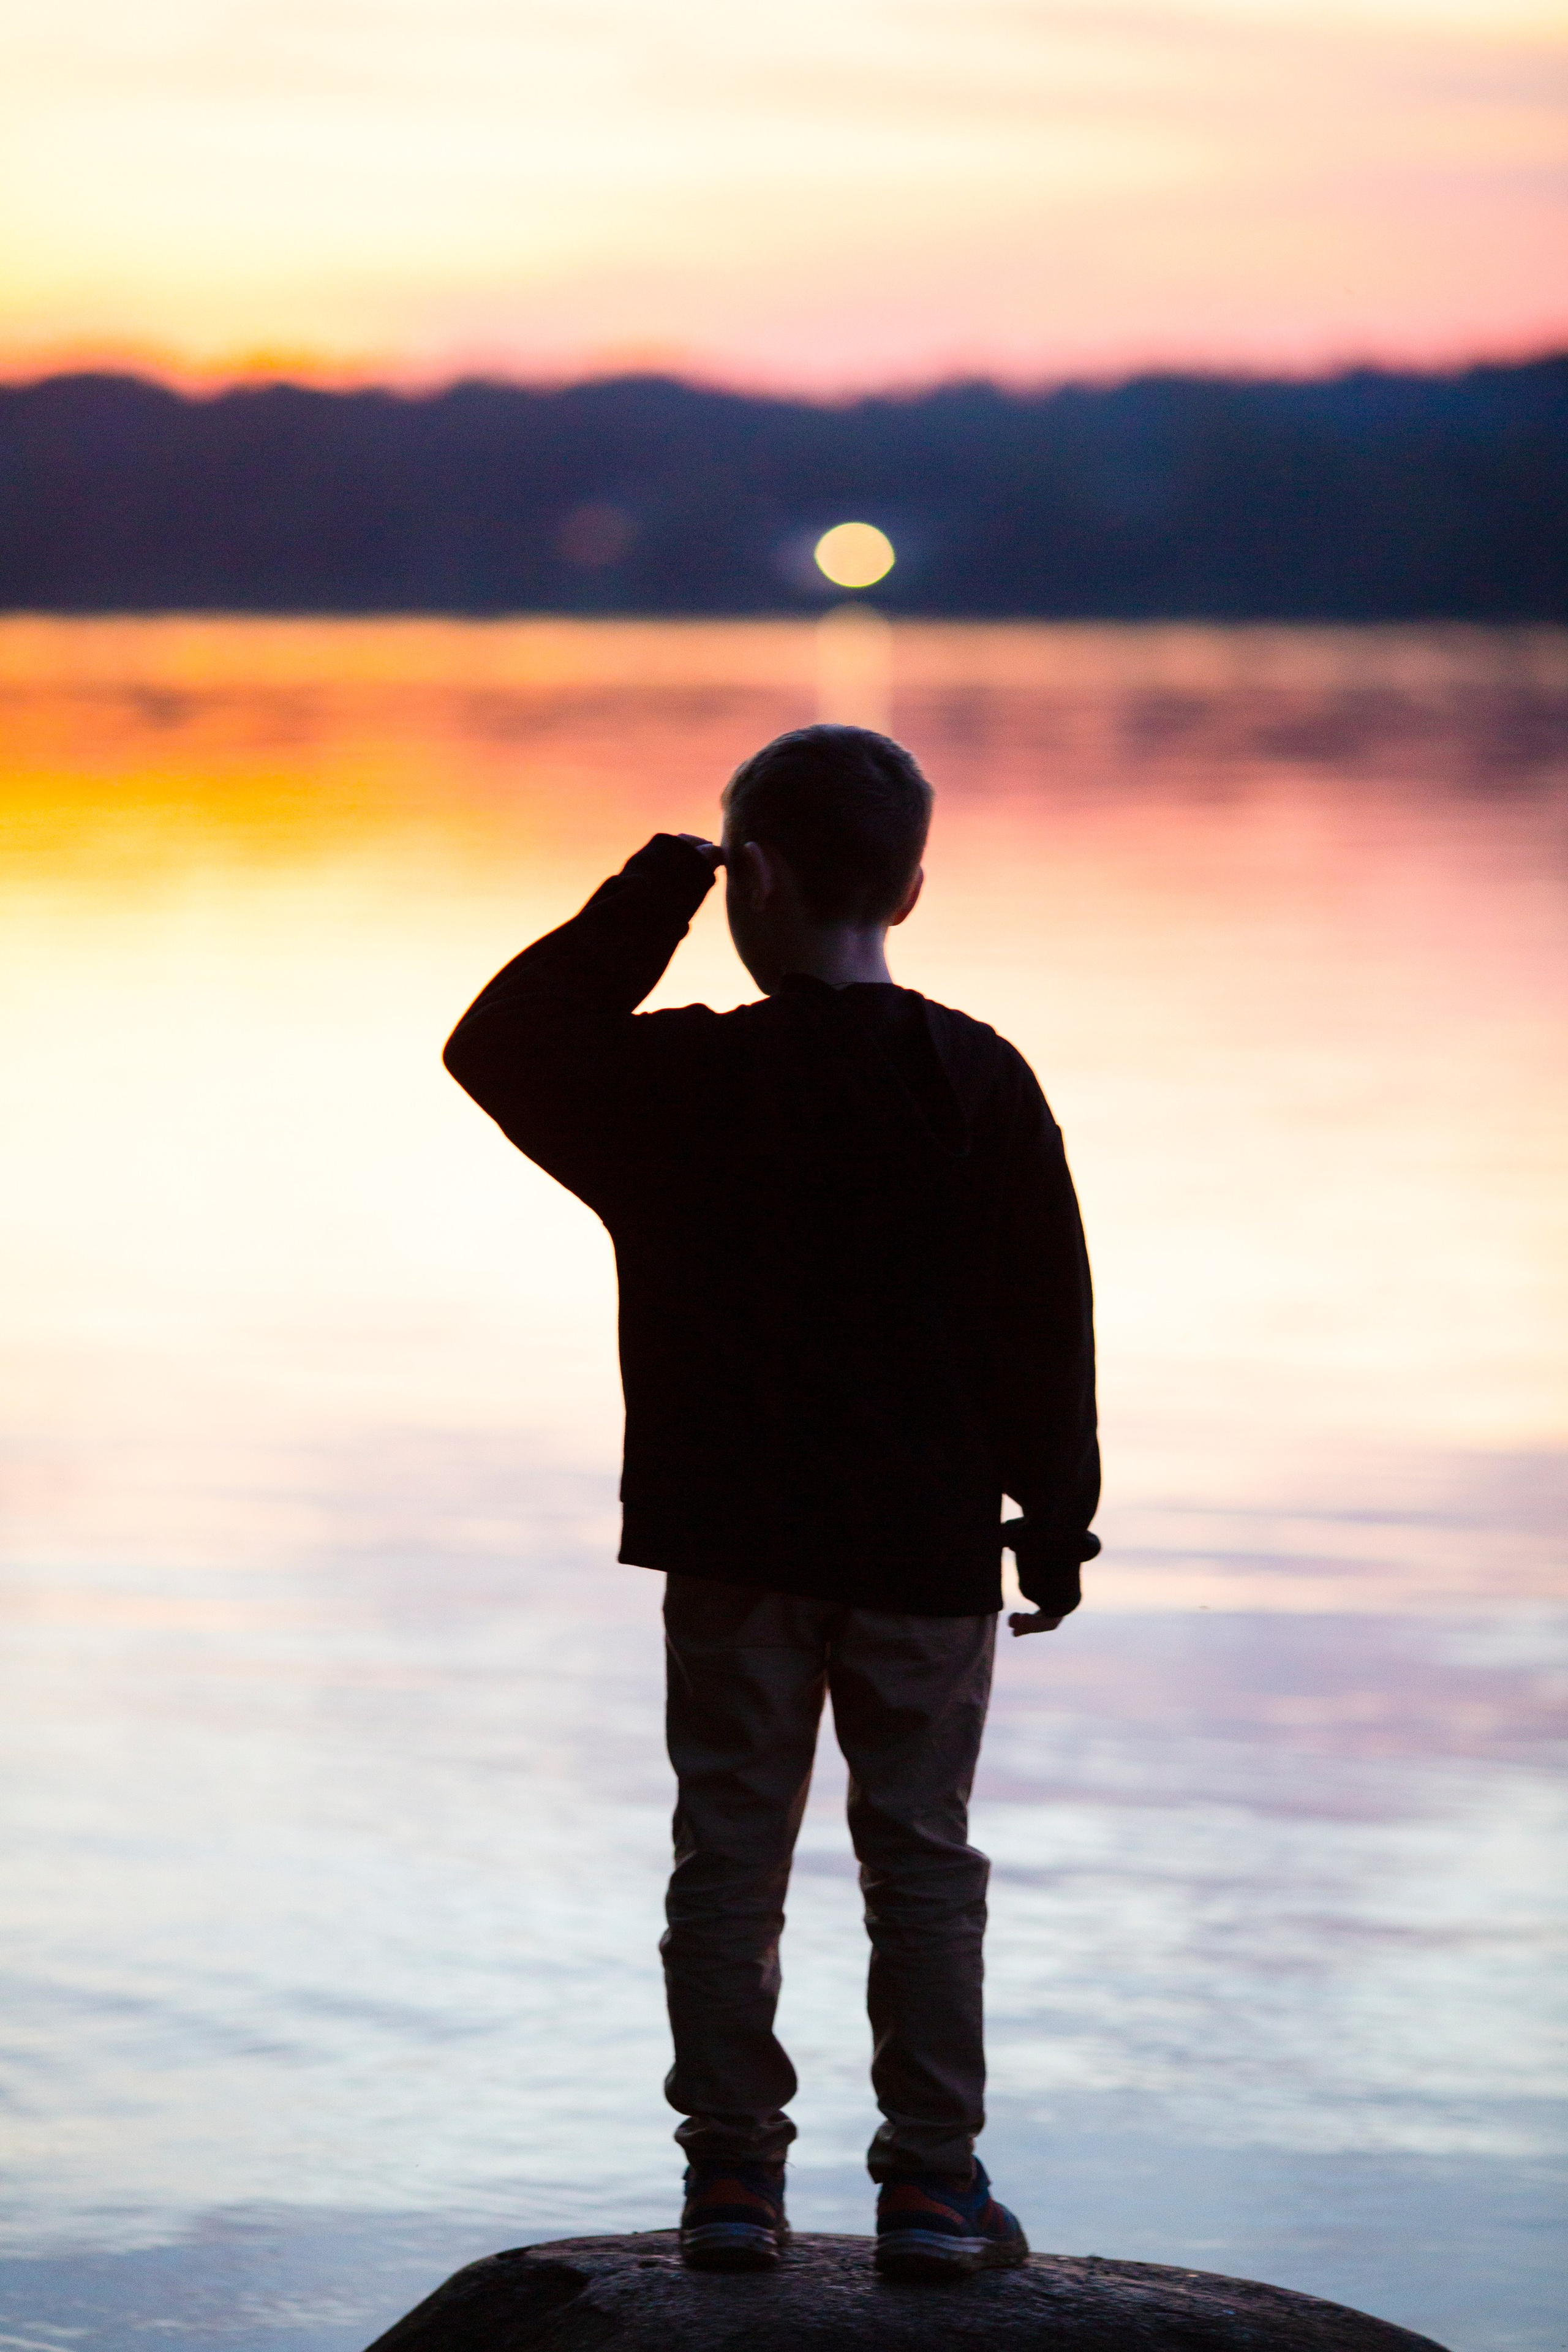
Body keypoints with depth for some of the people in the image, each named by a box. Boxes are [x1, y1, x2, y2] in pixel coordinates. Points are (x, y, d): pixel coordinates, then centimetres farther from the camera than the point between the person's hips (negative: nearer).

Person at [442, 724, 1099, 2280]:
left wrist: (644, 906, 5)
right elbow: (1043, 1327, -1)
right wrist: (1055, 1520, 8)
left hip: (732, 1545, 0)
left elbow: (499, 1051, 8)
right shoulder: (978, 1084, -5)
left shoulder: (683, 1077, -8)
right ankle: (932, 2181, 6)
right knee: (920, 1858, 7)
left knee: (729, 1855, 7)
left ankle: (733, 2176, 7)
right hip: (924, 1543, 0)